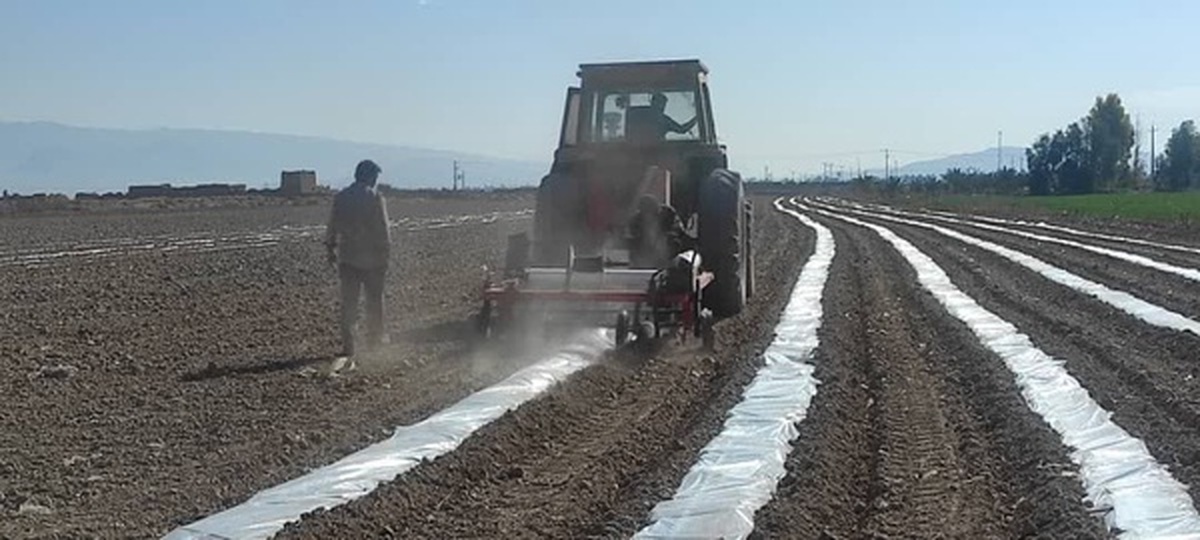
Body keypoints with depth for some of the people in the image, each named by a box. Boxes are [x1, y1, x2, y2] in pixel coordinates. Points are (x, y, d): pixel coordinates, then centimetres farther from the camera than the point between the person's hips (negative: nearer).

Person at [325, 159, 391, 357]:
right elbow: (383, 231, -10)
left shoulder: (341, 197, 4)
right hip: (372, 258, -3)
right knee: (375, 301, 12)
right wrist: (385, 255, -4)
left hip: (347, 258, 3)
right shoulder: (375, 198, -9)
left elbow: (332, 227, 10)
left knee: (348, 302, 6)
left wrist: (331, 248, 21)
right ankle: (375, 340, 21)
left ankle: (348, 345, 4)